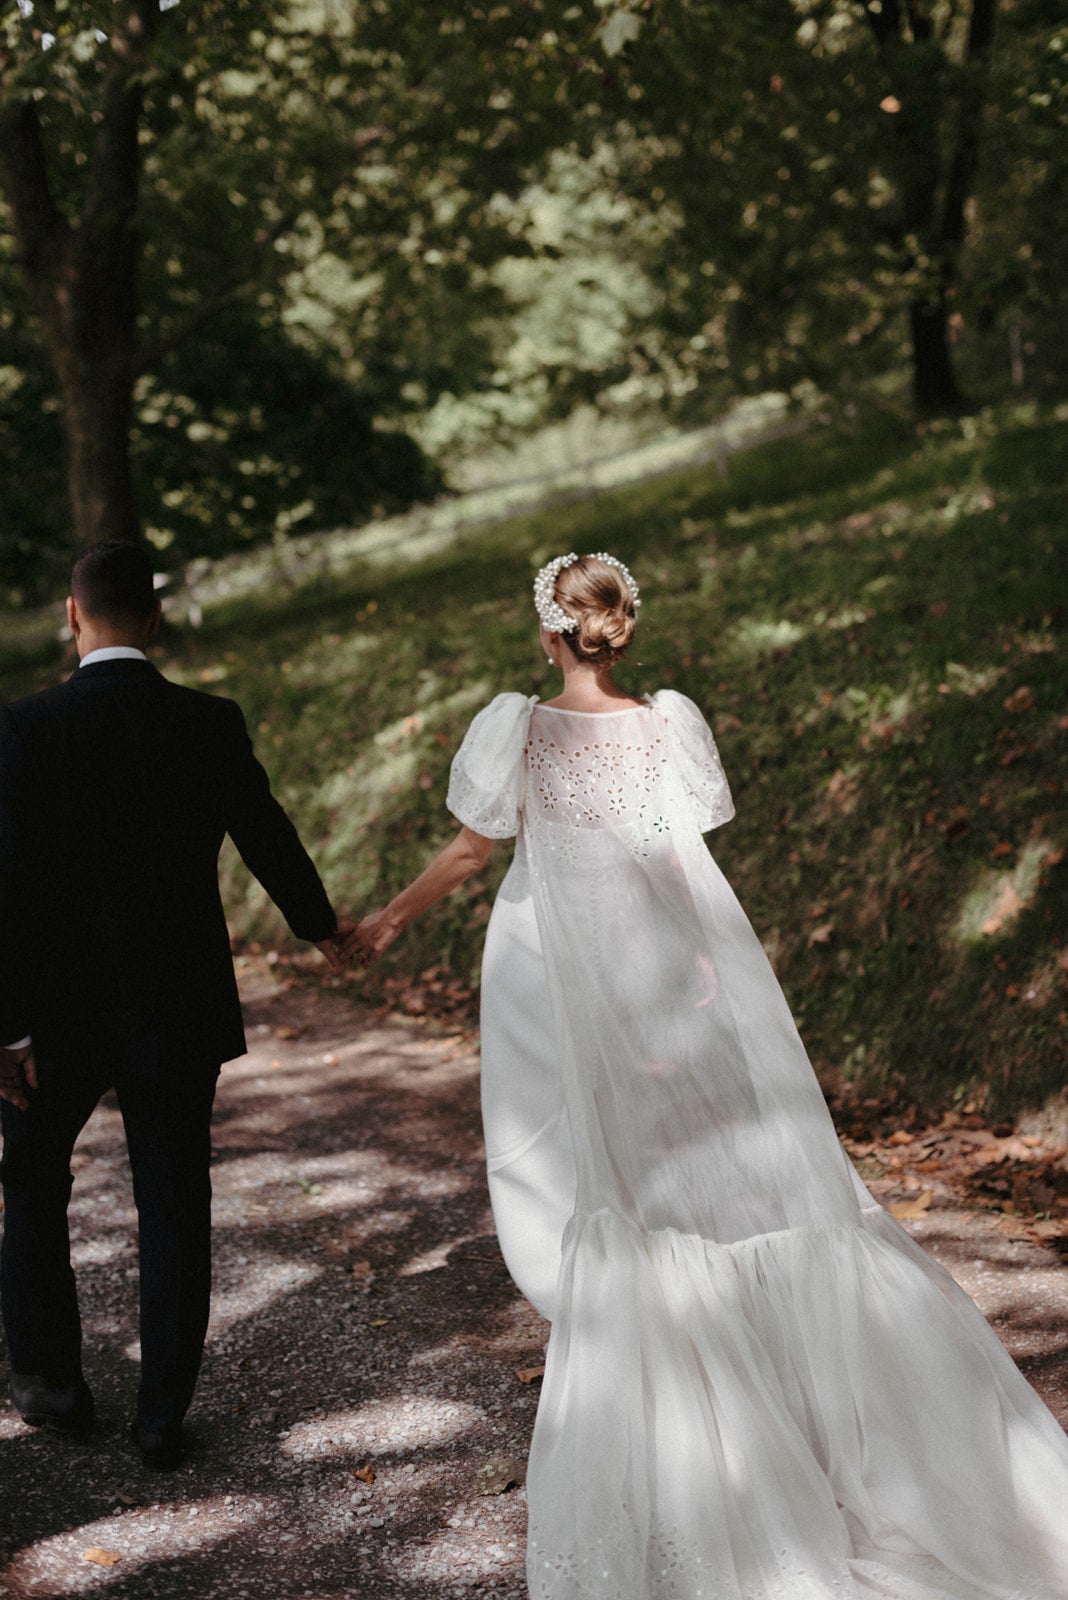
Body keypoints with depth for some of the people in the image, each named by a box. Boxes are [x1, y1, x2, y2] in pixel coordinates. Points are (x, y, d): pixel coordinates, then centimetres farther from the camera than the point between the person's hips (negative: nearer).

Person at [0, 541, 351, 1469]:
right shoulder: (212, 725, -5)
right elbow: (268, 838, 8)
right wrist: (319, 926, 27)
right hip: (179, 1010, 2)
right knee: (174, 1207, 11)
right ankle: (163, 1418, 16)